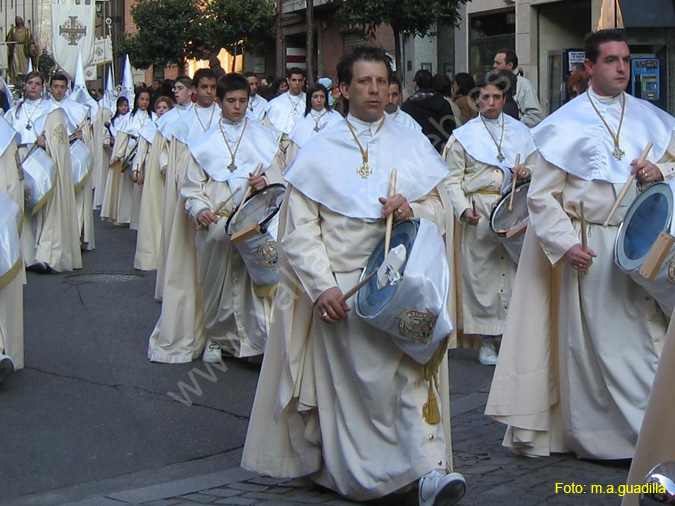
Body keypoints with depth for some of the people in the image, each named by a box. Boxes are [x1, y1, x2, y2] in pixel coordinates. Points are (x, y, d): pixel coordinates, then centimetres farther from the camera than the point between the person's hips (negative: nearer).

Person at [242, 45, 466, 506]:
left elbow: (442, 215, 12)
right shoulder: (320, 152, 7)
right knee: (347, 381, -5)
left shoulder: (414, 147, 13)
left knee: (413, 368, -15)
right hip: (340, 288, -1)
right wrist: (322, 287, -12)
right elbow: (299, 229, 0)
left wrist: (413, 210, -11)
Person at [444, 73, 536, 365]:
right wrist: (463, 209, -14)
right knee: (482, 273, -1)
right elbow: (453, 180, 2)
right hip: (480, 214, -2)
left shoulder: (521, 132, 13)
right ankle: (486, 341, 7)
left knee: (515, 270, -3)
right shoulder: (464, 135, 6)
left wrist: (527, 172, -4)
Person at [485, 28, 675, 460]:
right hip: (588, 249, -3)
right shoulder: (566, 124, -3)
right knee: (591, 341, 2)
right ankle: (595, 433, 12)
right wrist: (564, 244, -14)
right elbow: (541, 195, -5)